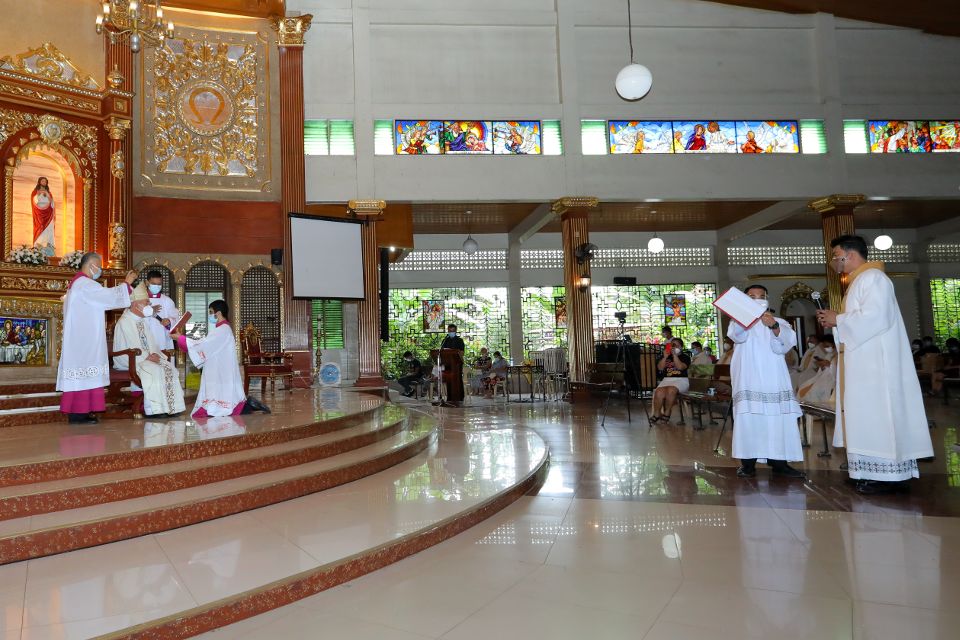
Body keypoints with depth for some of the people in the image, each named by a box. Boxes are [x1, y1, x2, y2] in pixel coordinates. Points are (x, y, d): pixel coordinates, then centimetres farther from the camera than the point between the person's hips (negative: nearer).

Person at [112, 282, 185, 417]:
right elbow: (129, 347, -19)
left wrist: (154, 354, -3)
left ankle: (171, 406, -14)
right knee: (154, 371, -30)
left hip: (147, 357, 8)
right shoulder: (124, 322, -12)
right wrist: (147, 357, -20)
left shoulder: (143, 320, 15)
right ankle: (155, 409, -24)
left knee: (169, 368, -11)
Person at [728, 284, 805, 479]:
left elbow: (788, 342, -3)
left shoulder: (779, 322, 17)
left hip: (773, 377, 2)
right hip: (748, 378, -2)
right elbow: (737, 336, -10)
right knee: (748, 417, -10)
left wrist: (774, 326, -23)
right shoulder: (739, 321, 14)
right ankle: (748, 462, -6)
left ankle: (779, 462, 2)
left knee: (779, 417, -6)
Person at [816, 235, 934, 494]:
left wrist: (838, 320, -12)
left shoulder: (872, 277, -10)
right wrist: (835, 322, 7)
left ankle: (889, 474, -4)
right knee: (868, 413, 9)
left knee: (878, 412, -8)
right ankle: (878, 471, 13)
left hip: (876, 361, -10)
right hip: (864, 361, 10)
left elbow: (875, 317, -22)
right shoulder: (858, 282, 20)